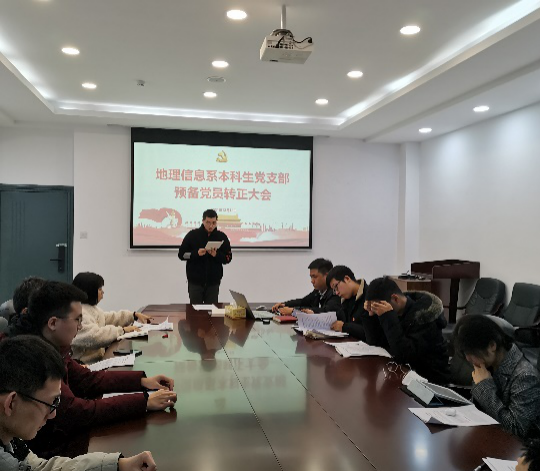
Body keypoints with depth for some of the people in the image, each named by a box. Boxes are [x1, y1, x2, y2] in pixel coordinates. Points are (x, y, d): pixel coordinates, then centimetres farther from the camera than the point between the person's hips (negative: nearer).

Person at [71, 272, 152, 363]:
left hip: (98, 358, 10)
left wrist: (135, 315, 21)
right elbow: (94, 336, -29)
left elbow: (109, 317, 28)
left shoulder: (91, 307, 15)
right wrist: (122, 330, -22)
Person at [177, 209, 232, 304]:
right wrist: (197, 253, -17)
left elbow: (228, 258, 3)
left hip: (213, 282, 1)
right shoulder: (192, 235, -1)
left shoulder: (222, 237, 3)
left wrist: (216, 255, -16)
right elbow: (181, 254, 0)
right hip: (195, 281, -1)